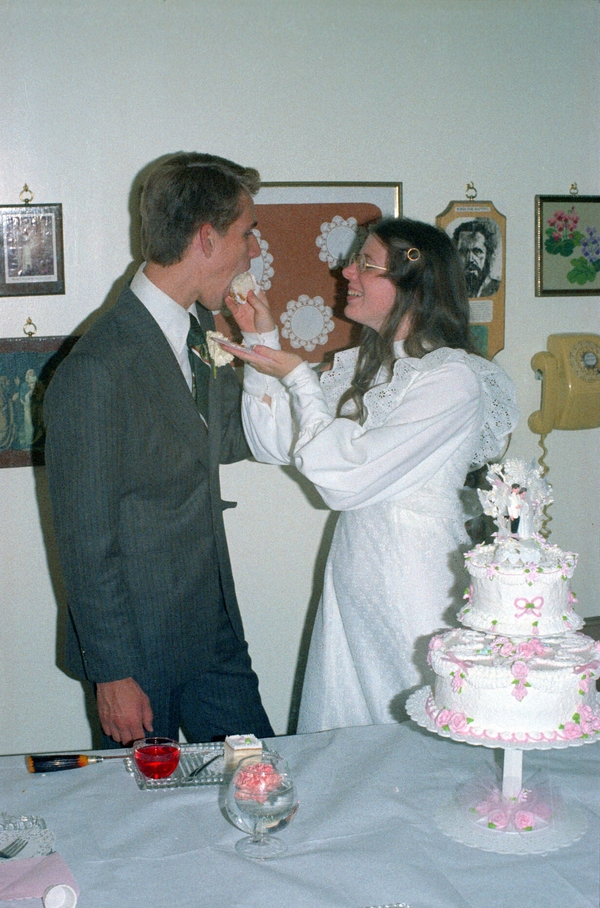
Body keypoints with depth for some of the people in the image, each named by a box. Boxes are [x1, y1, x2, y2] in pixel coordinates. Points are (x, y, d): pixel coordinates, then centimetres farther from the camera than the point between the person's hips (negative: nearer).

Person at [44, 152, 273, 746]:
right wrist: (112, 673, -14)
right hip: (140, 651, -7)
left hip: (215, 631, 8)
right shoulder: (96, 373, -24)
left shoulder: (203, 330, 3)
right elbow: (86, 541, -19)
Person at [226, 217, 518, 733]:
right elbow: (275, 443, 7)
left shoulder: (454, 378, -16)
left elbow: (346, 475, -18)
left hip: (416, 575, -7)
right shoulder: (357, 367, 7)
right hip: (352, 569, 7)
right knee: (339, 751, 15)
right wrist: (262, 341, 2)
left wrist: (295, 375, -12)